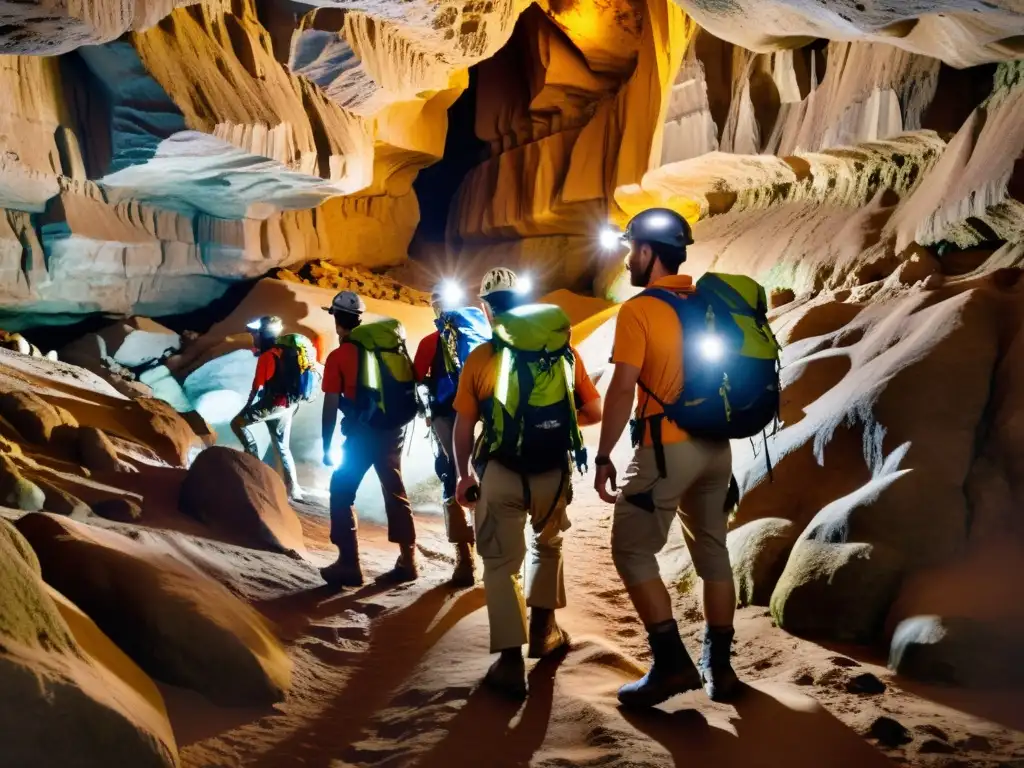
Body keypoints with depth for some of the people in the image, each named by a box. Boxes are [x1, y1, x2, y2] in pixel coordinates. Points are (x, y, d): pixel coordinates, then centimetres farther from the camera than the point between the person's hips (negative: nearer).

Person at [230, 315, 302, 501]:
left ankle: (253, 456, 2)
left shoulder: (266, 356, -11)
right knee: (282, 447, 13)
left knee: (237, 423, 6)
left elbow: (257, 386, -9)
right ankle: (293, 489, 10)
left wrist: (247, 407, -1)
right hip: (287, 405, 8)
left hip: (273, 404, -8)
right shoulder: (282, 352, 13)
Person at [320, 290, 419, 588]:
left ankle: (348, 564, 2)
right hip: (393, 429, 5)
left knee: (341, 494, 6)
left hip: (363, 433, -5)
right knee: (395, 492, 15)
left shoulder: (338, 357, -5)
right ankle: (407, 561, 17)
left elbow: (331, 405, -7)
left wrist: (327, 446, -1)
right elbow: (409, 381, 12)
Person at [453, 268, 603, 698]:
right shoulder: (564, 349, 3)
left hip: (501, 473, -2)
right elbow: (594, 412, 8)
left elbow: (463, 428, -1)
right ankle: (542, 631, 33)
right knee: (547, 546, 28)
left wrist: (464, 475, 12)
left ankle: (511, 662, 1)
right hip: (554, 471, 3)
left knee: (501, 562, 8)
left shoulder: (482, 358, -3)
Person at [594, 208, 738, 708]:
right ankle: (718, 666, 21)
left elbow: (622, 390, -16)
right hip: (715, 446, 7)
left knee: (631, 549, 4)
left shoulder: (638, 310, -11)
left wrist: (603, 457, -9)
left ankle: (672, 662, 2)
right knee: (712, 550, 14)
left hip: (667, 449, -7)